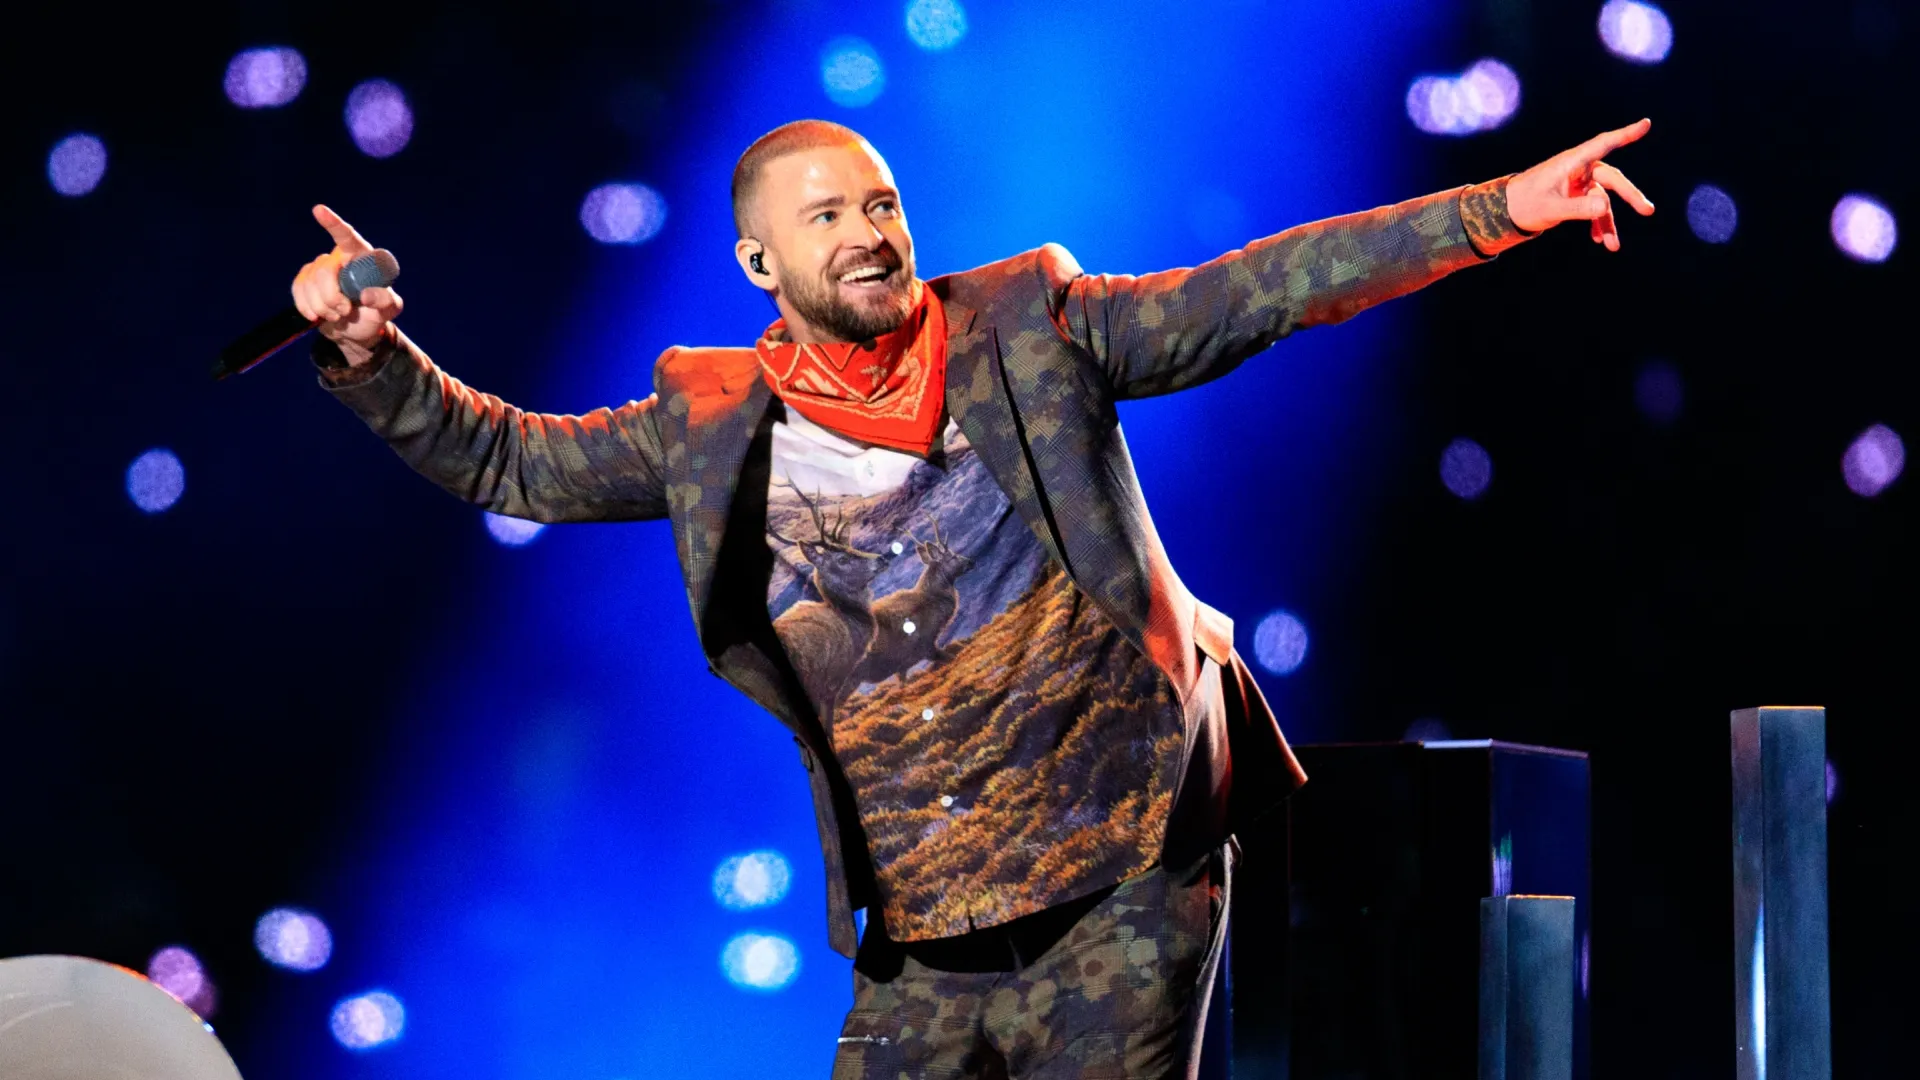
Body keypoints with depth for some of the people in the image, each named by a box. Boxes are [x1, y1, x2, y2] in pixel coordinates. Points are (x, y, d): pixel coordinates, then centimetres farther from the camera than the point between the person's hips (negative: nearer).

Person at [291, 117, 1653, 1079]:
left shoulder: (1026, 331, 0)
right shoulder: (715, 425, 5)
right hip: (921, 939, 3)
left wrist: (1496, 210, -12)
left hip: (1122, 888, -2)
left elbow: (1256, 293, -4)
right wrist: (371, 357, -4)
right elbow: (509, 460, 12)